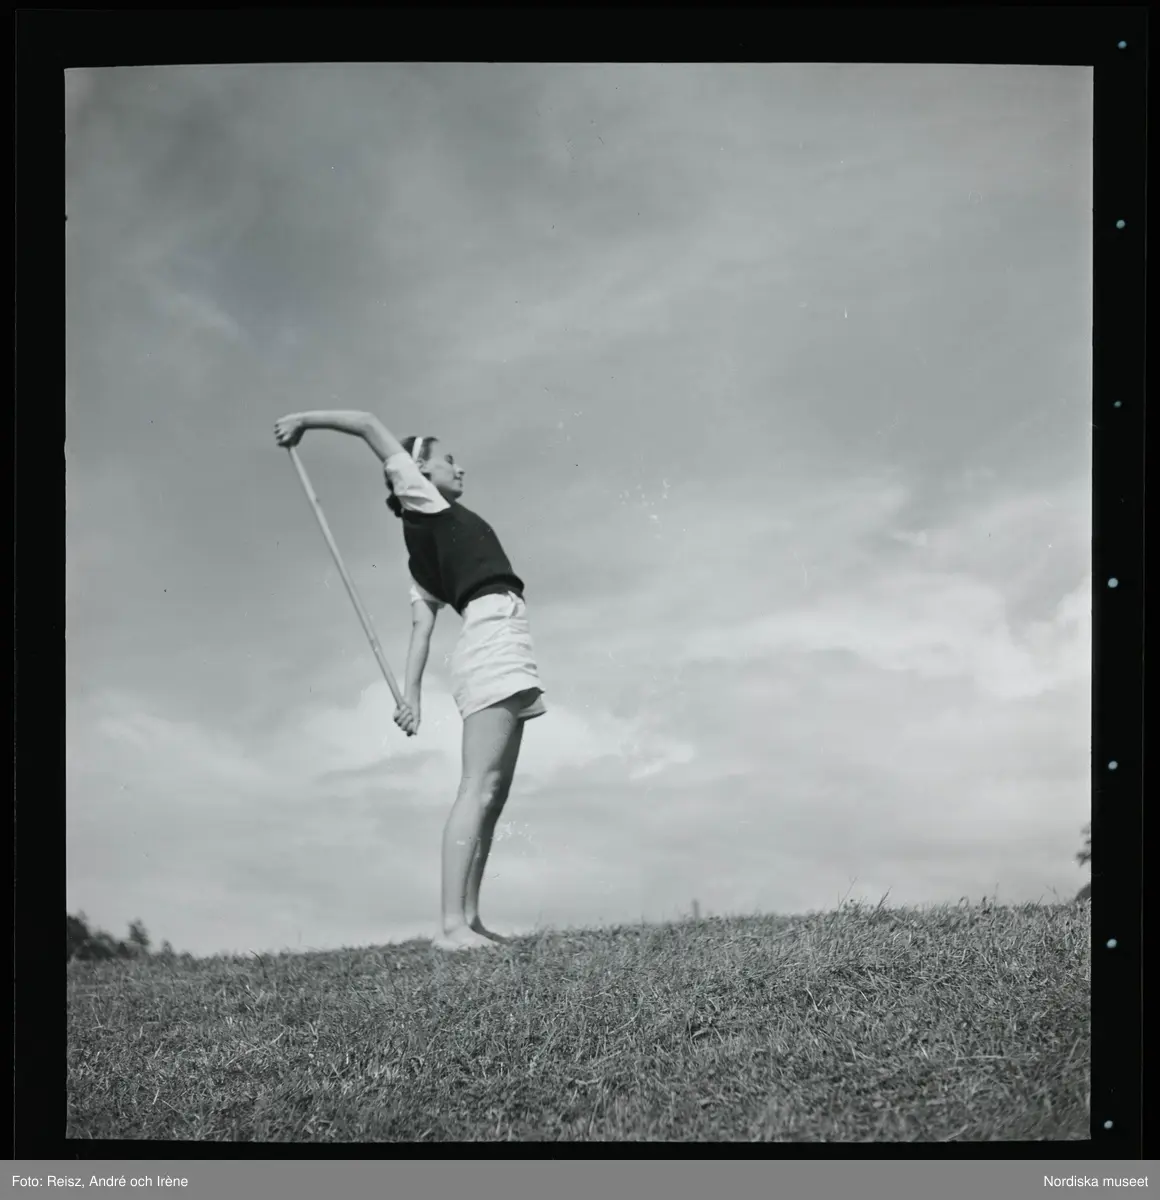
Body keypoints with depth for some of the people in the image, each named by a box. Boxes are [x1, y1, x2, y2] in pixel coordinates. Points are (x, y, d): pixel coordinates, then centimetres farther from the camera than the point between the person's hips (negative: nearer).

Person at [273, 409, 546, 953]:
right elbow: (369, 424, 7)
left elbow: (421, 626, 15)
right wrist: (304, 420, 15)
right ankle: (452, 924, -25)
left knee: (493, 796, 4)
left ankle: (469, 918, 3)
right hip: (495, 638, -9)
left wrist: (412, 693, 6)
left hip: (495, 653, 9)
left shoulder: (427, 543, 25)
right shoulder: (421, 499, 7)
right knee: (479, 789, -18)